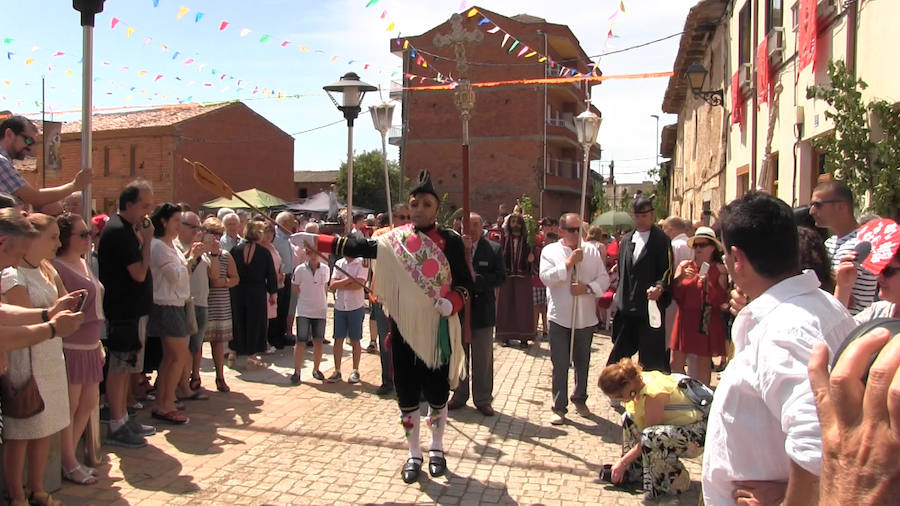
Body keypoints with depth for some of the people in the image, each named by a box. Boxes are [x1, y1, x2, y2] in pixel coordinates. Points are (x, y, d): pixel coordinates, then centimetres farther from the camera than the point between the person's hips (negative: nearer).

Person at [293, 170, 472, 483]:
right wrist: (316, 240, -8)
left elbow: (465, 284, -2)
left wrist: (452, 303, -21)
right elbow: (358, 247, -1)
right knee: (407, 396, 10)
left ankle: (436, 449, 34)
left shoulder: (451, 241, -4)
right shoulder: (394, 239, 1)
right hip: (403, 330, 2)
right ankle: (414, 455, 29)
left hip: (438, 330, -1)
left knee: (437, 394, 12)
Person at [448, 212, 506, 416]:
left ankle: (483, 399, 20)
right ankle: (459, 396, 29)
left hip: (482, 311, -1)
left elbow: (500, 277, -7)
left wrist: (477, 279, -18)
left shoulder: (494, 249, -2)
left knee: (483, 359, 8)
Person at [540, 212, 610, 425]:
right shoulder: (550, 251, -1)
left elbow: (604, 279, 3)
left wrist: (588, 287, -15)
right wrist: (569, 263, -20)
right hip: (560, 317, -3)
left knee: (582, 361, 17)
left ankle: (580, 398, 36)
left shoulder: (592, 251, 5)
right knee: (560, 364, 0)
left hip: (586, 317, 3)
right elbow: (546, 277, -15)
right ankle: (559, 407, 10)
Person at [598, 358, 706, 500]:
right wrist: (625, 461, 4)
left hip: (695, 435, -9)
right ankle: (636, 470, 12)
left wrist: (622, 463, -14)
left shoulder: (653, 393, -30)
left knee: (650, 437, -34)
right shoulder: (640, 379, -4)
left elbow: (649, 437, -24)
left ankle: (676, 481, -11)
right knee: (629, 418, 6)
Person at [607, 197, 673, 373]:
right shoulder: (626, 240, 14)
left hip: (651, 306, -6)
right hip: (627, 307, 6)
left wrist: (660, 286, -29)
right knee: (620, 352, 13)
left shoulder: (661, 240, -4)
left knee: (651, 358, 0)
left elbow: (667, 270, -11)